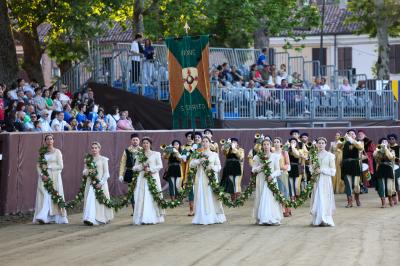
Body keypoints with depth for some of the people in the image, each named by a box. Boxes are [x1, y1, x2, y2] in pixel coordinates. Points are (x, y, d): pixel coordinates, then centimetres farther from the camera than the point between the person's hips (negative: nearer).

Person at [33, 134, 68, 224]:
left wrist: (48, 166, -10)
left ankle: (57, 218, -1)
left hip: (54, 178, -2)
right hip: (44, 178, 2)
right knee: (44, 196, -7)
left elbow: (60, 166, -3)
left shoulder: (57, 152, 2)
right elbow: (38, 166, 8)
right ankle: (43, 217, -11)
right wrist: (42, 175, -9)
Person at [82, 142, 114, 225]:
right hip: (90, 183, 3)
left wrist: (101, 183, -14)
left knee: (100, 201, -6)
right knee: (90, 201, -4)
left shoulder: (103, 159, -1)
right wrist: (88, 171, -12)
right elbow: (84, 172, 12)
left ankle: (102, 219, -3)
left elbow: (106, 173, -3)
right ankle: (90, 219, -4)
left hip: (100, 184, -3)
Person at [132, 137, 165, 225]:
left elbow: (160, 166, -1)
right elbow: (135, 167, 10)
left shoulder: (156, 154, 5)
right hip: (142, 179, 2)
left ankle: (154, 218, -2)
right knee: (142, 198, -4)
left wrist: (150, 169, -12)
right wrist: (142, 166, -9)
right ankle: (143, 218, -5)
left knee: (153, 197, -5)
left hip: (153, 178, -2)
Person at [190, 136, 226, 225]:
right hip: (201, 178, 0)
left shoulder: (214, 154, 12)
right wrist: (200, 160, -12)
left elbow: (219, 166, 6)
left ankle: (214, 217, -3)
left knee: (212, 197, -6)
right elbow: (191, 164, 2)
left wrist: (212, 167, -12)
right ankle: (203, 218, -8)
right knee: (202, 198, -6)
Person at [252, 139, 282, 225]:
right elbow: (253, 169, 6)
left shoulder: (275, 156, 3)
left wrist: (272, 175, -15)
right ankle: (261, 219, 3)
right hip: (261, 181, 1)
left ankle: (273, 219, -6)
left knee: (271, 199, -8)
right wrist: (260, 167, -11)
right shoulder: (258, 157, 7)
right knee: (261, 199, -1)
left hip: (271, 180, -1)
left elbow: (278, 170, 2)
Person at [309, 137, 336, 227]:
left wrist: (322, 170, -11)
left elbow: (333, 171, -2)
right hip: (316, 180, 3)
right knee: (317, 198, -1)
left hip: (326, 180, -3)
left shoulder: (330, 155, 0)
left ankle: (325, 219, -10)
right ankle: (317, 219, 2)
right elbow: (311, 168, 17)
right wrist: (314, 170, -5)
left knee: (325, 199, -9)